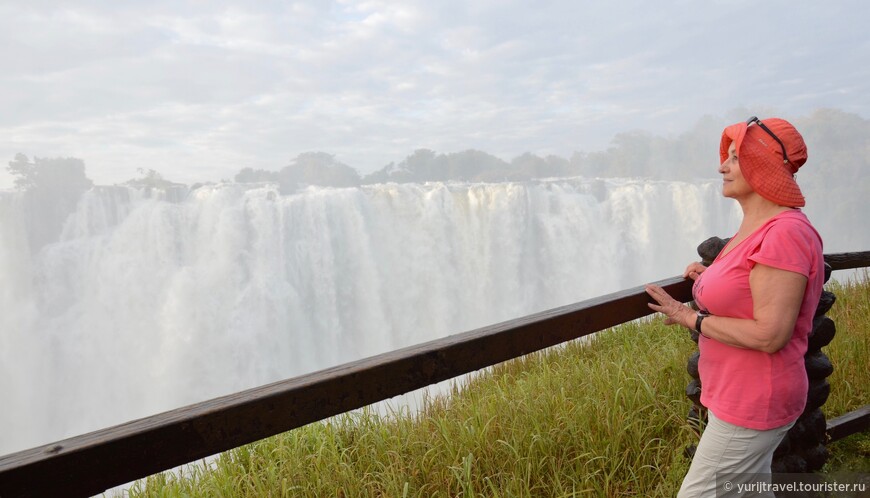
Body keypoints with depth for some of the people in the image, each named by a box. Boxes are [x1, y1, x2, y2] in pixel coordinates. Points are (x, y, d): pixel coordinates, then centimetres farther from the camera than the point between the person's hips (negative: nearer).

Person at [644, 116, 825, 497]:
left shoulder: (785, 234, -23)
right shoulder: (754, 229, 6)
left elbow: (769, 334, -26)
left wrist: (690, 318, -19)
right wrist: (712, 278, 6)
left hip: (752, 402, -9)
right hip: (739, 392, 9)